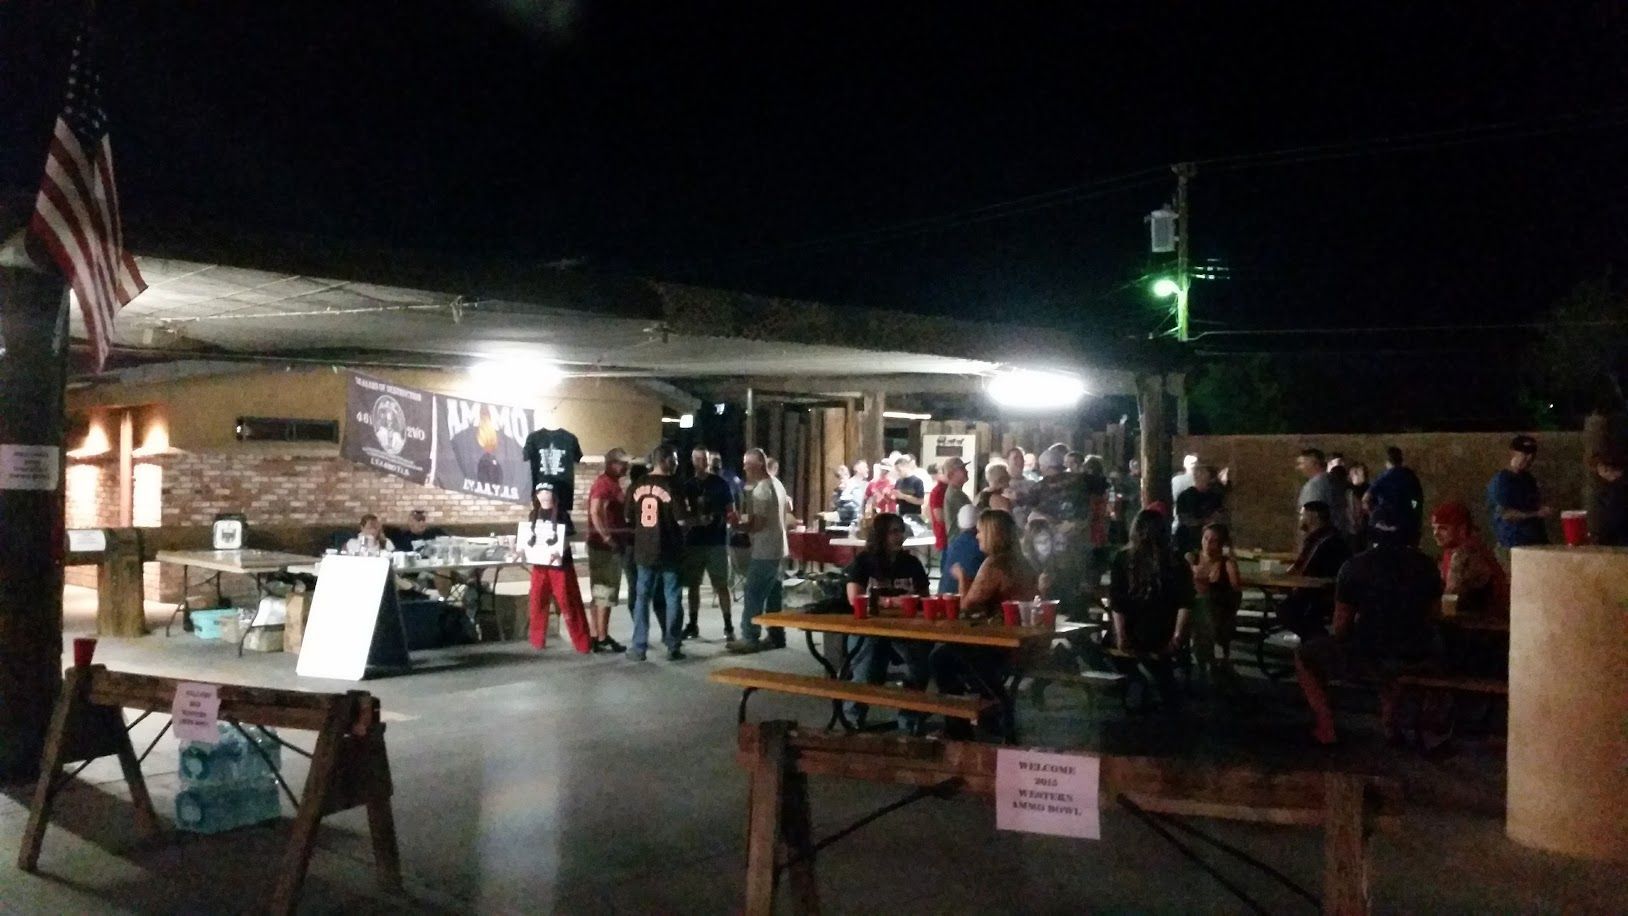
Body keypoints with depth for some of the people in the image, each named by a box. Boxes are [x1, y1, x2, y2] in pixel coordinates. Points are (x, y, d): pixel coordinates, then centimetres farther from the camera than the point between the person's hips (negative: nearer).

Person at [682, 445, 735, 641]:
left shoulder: (720, 484, 1)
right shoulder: (687, 485, 9)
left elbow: (730, 511, 3)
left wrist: (719, 519, -16)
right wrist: (691, 519, -8)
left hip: (716, 541, -3)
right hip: (693, 540, 3)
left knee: (721, 585, -2)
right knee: (693, 585, 7)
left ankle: (728, 626, 3)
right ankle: (693, 625, 15)